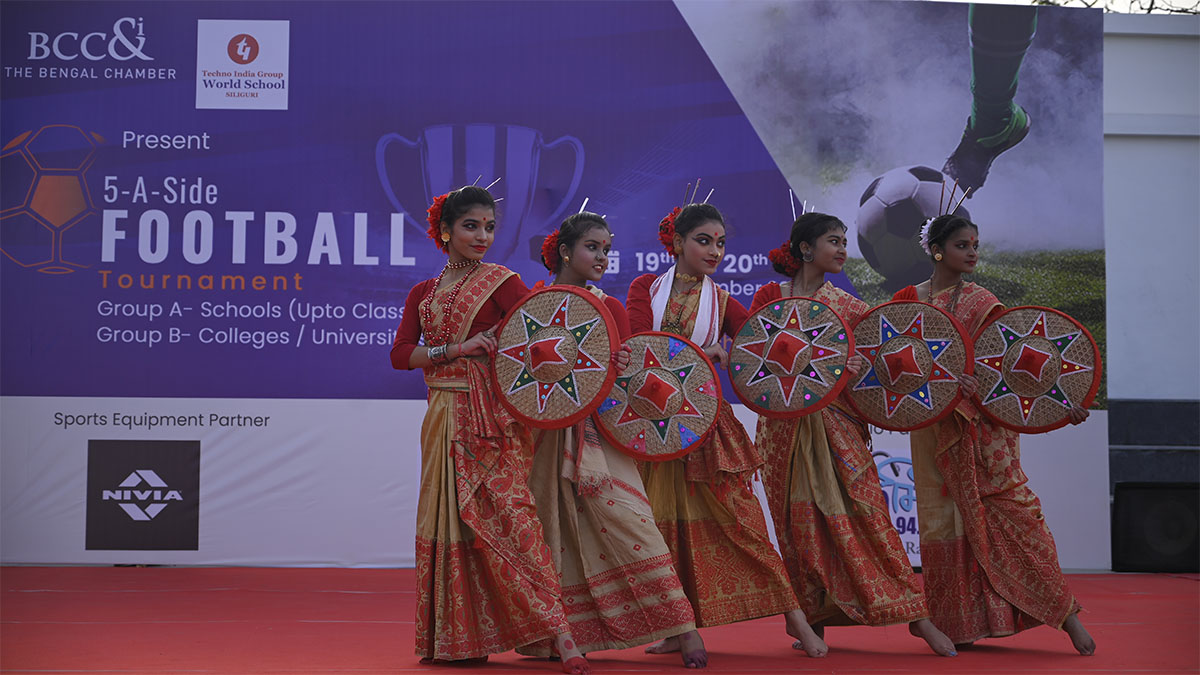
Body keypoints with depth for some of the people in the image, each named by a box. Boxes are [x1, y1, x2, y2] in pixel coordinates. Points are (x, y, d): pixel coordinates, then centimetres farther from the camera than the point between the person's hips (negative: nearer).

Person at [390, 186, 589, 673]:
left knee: (506, 511, -17)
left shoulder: (501, 282, 3)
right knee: (446, 521, 6)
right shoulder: (423, 294, 15)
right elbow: (400, 354, 4)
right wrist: (454, 350, -10)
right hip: (443, 418, 5)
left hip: (491, 417, -5)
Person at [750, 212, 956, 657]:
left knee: (867, 514, -5)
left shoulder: (843, 304, 9)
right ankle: (814, 619, 13)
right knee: (800, 523, 2)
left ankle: (915, 616, -4)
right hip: (785, 427, -1)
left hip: (837, 424, 1)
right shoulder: (770, 298, 5)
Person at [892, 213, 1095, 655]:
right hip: (936, 425, 0)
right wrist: (948, 376, -22)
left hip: (985, 421, 0)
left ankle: (1063, 612, -4)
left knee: (1010, 504, -8)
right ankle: (959, 624, 12)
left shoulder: (981, 302, 7)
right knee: (946, 517, 2)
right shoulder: (909, 300, 5)